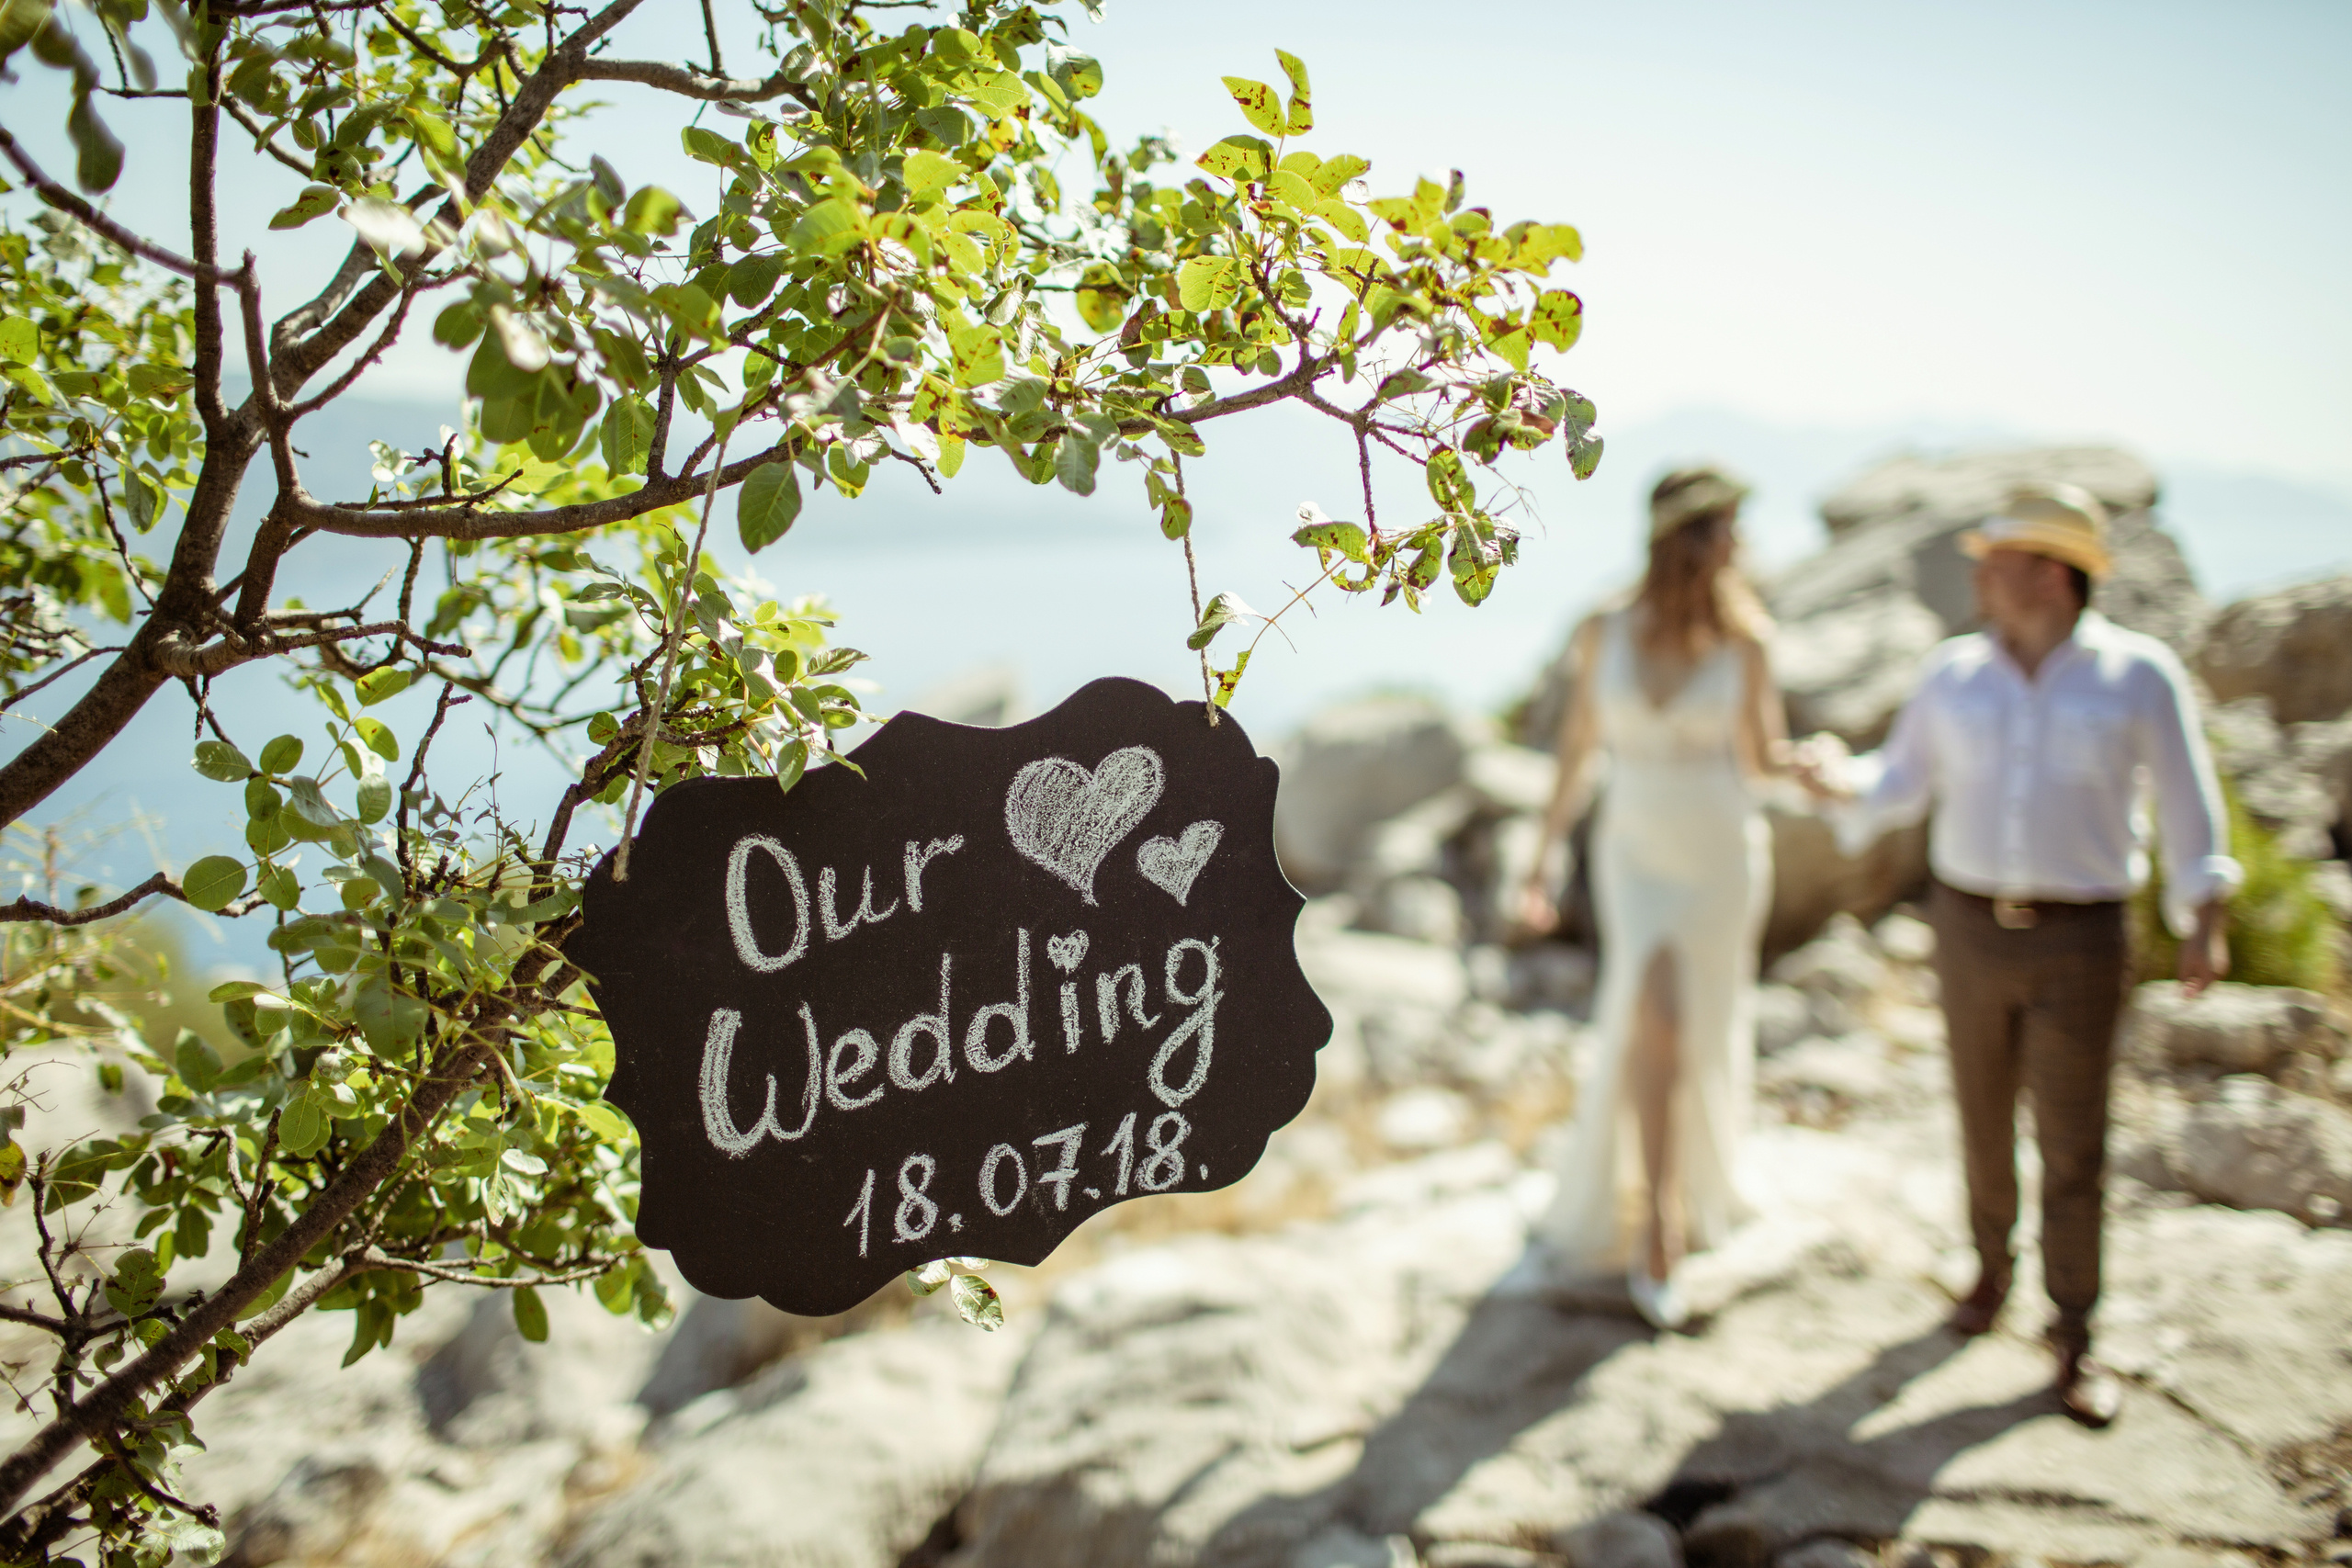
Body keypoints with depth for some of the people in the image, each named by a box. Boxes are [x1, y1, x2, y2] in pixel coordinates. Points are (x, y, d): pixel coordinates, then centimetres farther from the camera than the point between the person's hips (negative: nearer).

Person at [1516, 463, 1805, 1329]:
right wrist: (1543, 858, 6)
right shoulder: (1605, 633, -6)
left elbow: (1763, 754, 0)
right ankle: (1657, 1227, 0)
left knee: (1704, 1040, 8)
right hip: (1635, 852, 0)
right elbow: (1580, 746, 4)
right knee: (1654, 1018, -15)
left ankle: (1698, 1187, 34)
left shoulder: (1742, 642, -8)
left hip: (1723, 857, 0)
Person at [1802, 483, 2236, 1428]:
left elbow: (2187, 806, -2)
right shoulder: (1953, 676, 1)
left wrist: (2205, 923, -9)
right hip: (1969, 925, 3)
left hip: (2078, 941, -3)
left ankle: (2073, 1340, 14)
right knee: (1983, 1114, 14)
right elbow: (1899, 786, 8)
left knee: (2072, 1143, 0)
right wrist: (1838, 781, -13)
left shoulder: (2139, 675, -7)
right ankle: (1992, 1265, 38)